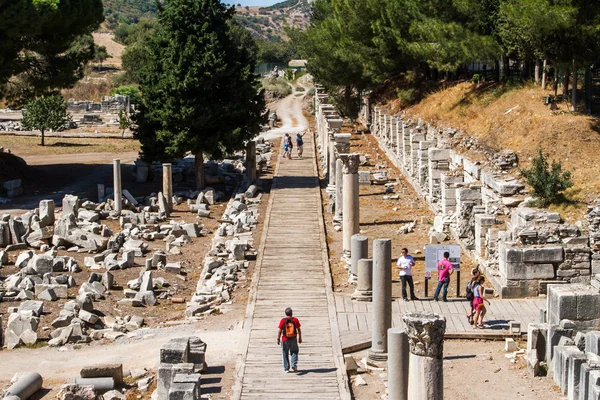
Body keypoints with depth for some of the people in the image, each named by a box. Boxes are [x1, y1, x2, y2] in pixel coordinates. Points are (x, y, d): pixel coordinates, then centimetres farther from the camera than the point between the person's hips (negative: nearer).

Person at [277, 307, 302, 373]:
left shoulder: (283, 320, -8)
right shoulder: (295, 320, -5)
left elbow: (279, 330, -7)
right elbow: (298, 330, -1)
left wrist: (278, 339, 0)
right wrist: (300, 338, 9)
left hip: (285, 340, 0)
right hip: (293, 339, 1)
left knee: (285, 354, 10)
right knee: (294, 352, 16)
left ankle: (286, 368, 12)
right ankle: (294, 365, 0)